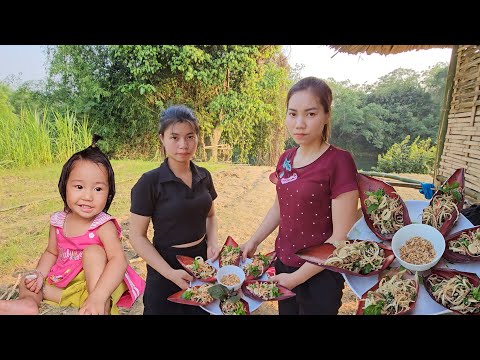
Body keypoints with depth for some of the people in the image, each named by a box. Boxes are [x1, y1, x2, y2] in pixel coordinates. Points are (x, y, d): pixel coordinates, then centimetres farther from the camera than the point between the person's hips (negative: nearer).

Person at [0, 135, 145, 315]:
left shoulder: (104, 226, -21)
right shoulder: (58, 221, -3)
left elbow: (118, 260, -35)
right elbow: (51, 252, 12)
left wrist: (98, 298, -47)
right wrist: (39, 275, -8)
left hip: (98, 283, -6)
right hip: (65, 280, 7)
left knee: (92, 251, -29)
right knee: (27, 282, 8)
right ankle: (28, 301, -22)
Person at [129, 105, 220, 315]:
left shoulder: (203, 176, -3)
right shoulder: (149, 182, -17)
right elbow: (137, 236, -13)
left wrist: (213, 243, -7)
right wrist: (170, 273, -20)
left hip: (203, 261, 5)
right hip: (165, 267, -4)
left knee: (204, 310, 22)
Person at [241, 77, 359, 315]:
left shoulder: (339, 161, -19)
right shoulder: (286, 159, -1)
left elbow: (341, 237, -19)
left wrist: (298, 277, -15)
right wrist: (253, 242, 6)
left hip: (319, 276, -5)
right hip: (283, 265, 6)